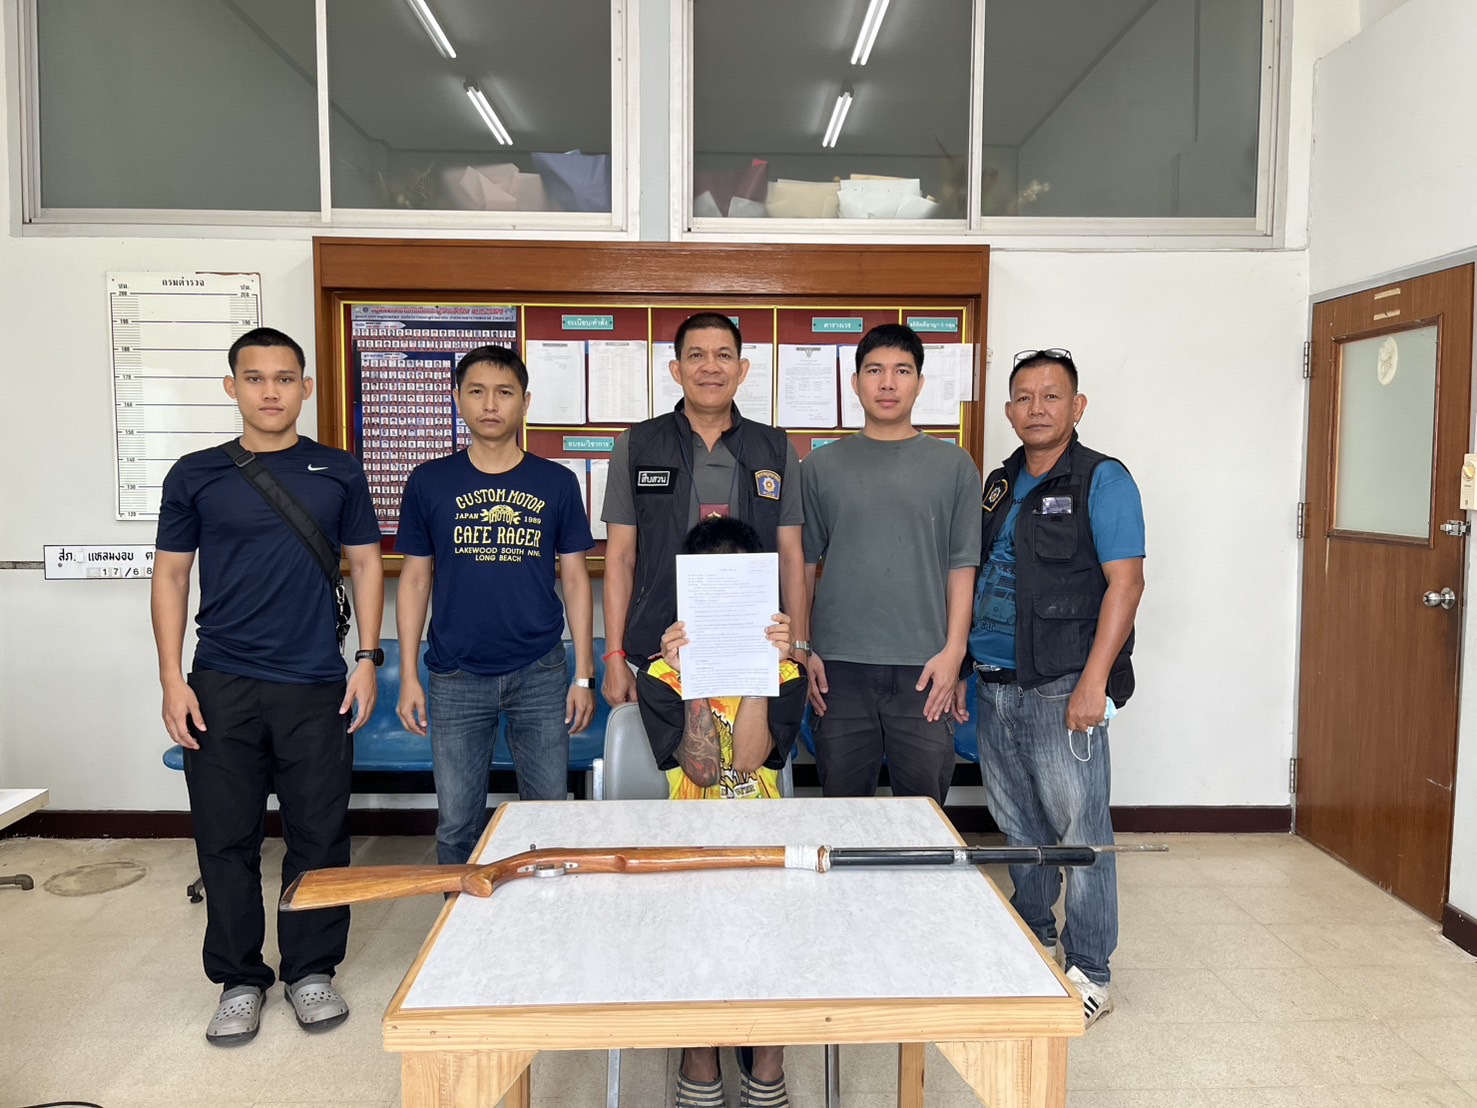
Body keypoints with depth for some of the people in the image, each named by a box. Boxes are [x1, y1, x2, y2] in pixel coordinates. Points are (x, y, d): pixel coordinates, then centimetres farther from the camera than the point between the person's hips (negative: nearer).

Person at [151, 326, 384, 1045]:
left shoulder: (338, 473, 6)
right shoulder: (195, 475, 5)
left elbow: (365, 563, 8)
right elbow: (170, 575, 7)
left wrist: (368, 657, -2)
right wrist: (171, 677, 0)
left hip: (317, 687, 0)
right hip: (220, 688, 1)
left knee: (319, 837, 5)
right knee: (226, 839, 7)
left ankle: (311, 970, 23)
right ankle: (239, 979, 23)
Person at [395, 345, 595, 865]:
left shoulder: (556, 483, 2)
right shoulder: (429, 482, 2)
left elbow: (575, 579, 4)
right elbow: (415, 580, 5)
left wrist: (584, 676, 0)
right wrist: (408, 676, 1)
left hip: (540, 674, 0)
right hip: (456, 678, 0)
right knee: (457, 823, 9)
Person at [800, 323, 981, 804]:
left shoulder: (954, 466, 6)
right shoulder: (821, 466, 7)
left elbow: (962, 566, 4)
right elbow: (803, 563, 8)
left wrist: (953, 650, -5)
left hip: (924, 669, 0)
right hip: (838, 665, 1)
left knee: (925, 802, 5)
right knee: (842, 801, 9)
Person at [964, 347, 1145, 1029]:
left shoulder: (1102, 481, -5)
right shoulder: (998, 485, 15)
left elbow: (1125, 582, -13)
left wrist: (1094, 681, -20)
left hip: (1060, 686, -6)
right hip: (994, 684, 7)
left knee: (1079, 831, 0)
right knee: (1017, 824, 17)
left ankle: (1089, 974, 14)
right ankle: (1032, 939, 35)